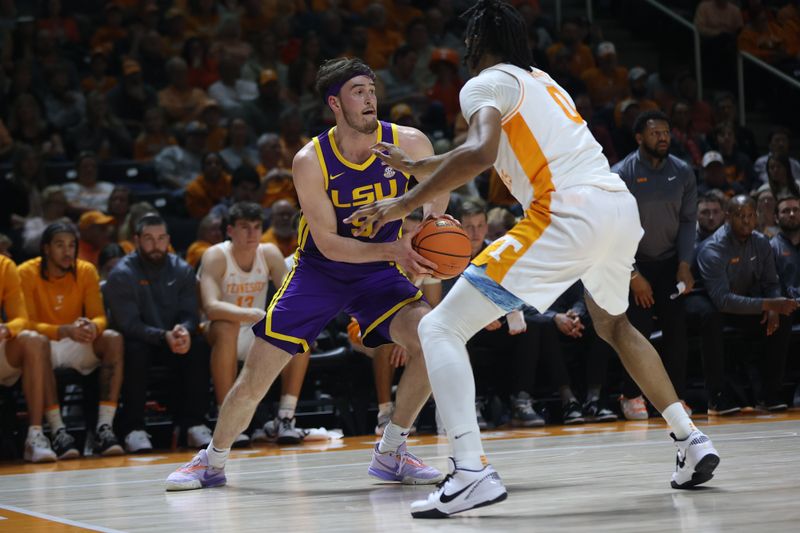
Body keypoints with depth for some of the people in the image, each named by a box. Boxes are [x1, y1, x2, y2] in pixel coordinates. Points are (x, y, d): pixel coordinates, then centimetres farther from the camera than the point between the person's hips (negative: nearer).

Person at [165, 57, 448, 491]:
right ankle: (212, 461, 20)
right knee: (255, 377, -5)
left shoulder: (409, 143, -15)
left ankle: (390, 452, -7)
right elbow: (328, 243, -20)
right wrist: (391, 249, -33)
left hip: (377, 273, 2)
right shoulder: (310, 161, -20)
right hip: (319, 270, -1)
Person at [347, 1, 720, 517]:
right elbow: (491, 154, 45)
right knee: (613, 324, 38)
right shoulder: (539, 80, 30)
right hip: (622, 204, 8)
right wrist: (414, 165, 53)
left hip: (569, 212, -8)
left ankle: (473, 472, -22)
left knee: (440, 329, -5)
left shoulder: (486, 84, 5)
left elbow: (481, 152, -17)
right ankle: (692, 440, 29)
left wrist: (404, 203, -12)